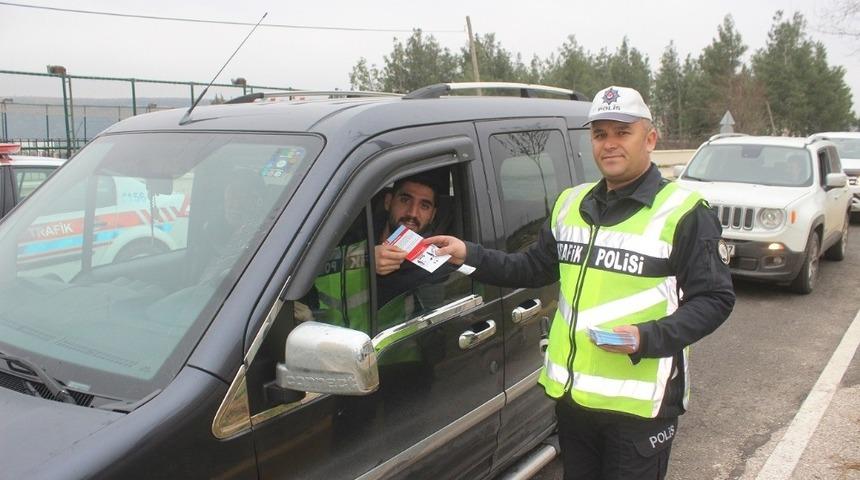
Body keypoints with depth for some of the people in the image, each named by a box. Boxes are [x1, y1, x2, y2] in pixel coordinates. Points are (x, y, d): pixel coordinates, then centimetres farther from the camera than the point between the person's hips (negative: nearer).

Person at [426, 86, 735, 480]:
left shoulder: (683, 212, -9)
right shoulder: (571, 204, 10)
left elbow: (716, 299, -10)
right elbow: (533, 268, 15)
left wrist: (647, 338, -24)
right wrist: (468, 256, 3)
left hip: (640, 401, -6)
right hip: (571, 392, 6)